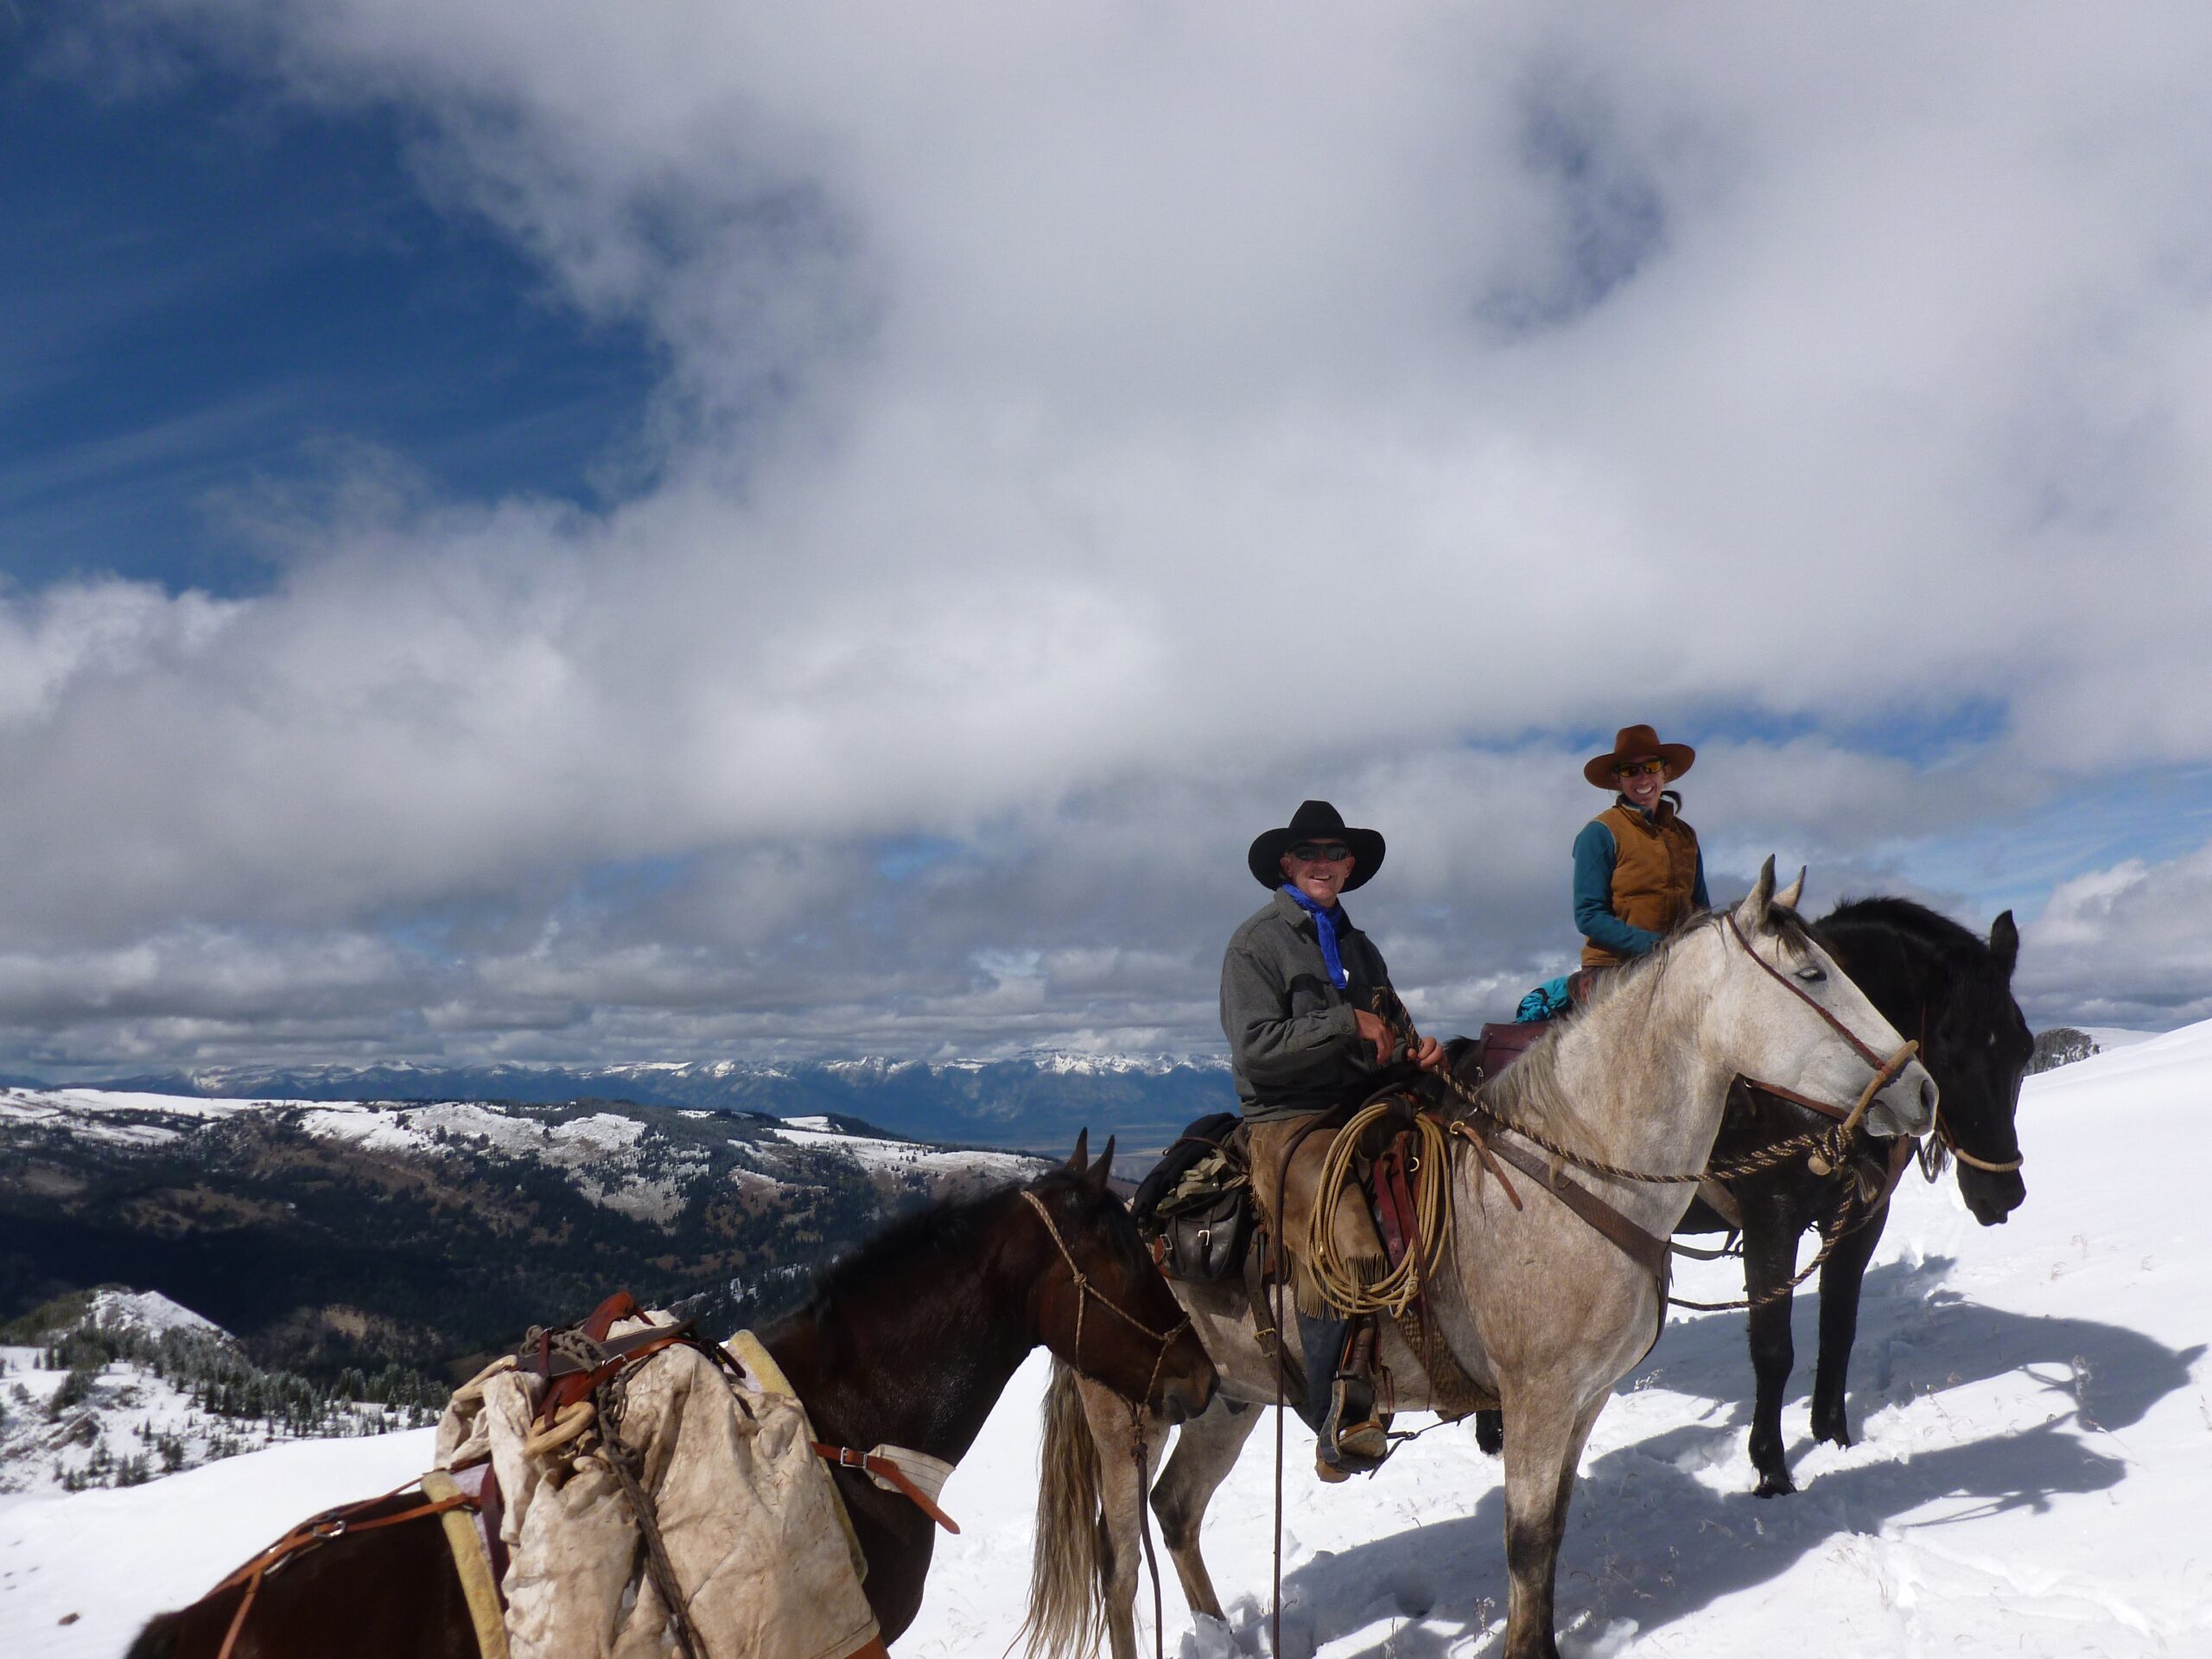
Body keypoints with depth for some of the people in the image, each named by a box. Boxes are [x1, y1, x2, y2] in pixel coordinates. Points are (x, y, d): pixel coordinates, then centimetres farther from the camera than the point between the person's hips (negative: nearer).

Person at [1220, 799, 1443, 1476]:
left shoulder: (1358, 947, 22)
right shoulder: (1257, 941, 1)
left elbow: (1394, 1034, 27)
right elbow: (1256, 1048, -11)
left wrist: (1419, 1051, 3)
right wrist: (1349, 1023, -12)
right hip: (1288, 1122, -7)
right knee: (1346, 1242, -30)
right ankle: (1340, 1417, -17)